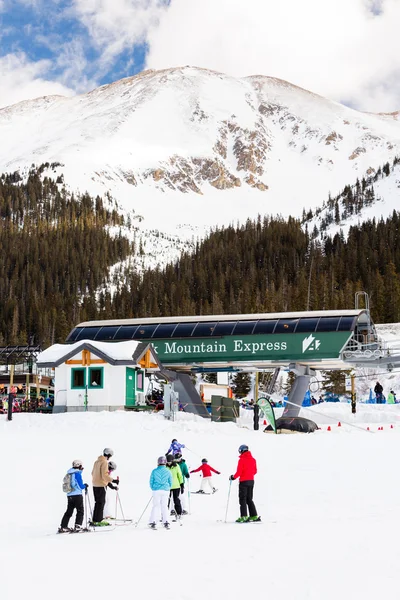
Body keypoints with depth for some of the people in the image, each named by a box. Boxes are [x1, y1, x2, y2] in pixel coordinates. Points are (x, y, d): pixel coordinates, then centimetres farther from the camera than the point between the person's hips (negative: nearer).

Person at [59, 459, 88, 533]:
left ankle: (63, 527, 10)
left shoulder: (69, 474, 12)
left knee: (69, 511, 13)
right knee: (80, 511, 2)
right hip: (77, 495, -7)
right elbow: (80, 486, -12)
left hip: (69, 495, 7)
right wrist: (85, 486, 8)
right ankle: (77, 526, -8)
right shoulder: (77, 474, -12)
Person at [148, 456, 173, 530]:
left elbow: (151, 481, 3)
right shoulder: (168, 471, -1)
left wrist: (153, 488, 18)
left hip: (156, 490, -1)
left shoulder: (154, 471, -3)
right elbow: (170, 482, 8)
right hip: (165, 490, 1)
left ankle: (153, 522, -2)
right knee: (164, 506, 11)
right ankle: (165, 522, 8)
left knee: (156, 506, 5)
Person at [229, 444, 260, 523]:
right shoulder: (253, 459, 6)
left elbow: (239, 472, -15)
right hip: (251, 481, 7)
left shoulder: (242, 460, -13)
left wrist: (233, 477, 0)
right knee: (249, 499, 15)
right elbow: (255, 471, 12)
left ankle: (244, 516, -10)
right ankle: (254, 516, 11)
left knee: (242, 499, -1)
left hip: (244, 481, -7)